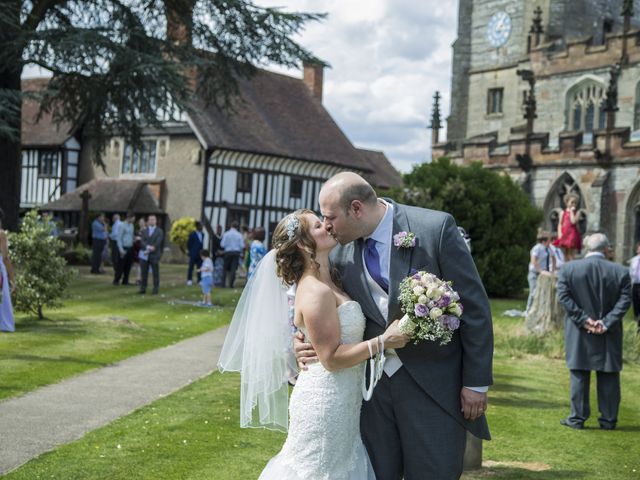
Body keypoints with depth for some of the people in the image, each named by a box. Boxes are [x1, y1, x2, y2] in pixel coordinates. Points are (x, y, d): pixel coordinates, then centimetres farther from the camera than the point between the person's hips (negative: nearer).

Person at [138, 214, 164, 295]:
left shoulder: (159, 231, 6)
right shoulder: (144, 231, 15)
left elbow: (158, 242, -6)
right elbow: (142, 241, 0)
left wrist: (149, 250, -15)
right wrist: (148, 247, -20)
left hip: (154, 255, -3)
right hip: (144, 255, 3)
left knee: (155, 273, -2)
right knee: (144, 273, 3)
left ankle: (155, 289, 2)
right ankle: (143, 288, 8)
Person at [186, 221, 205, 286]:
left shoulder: (202, 234, 10)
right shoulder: (192, 234, -7)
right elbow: (188, 244, -4)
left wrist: (201, 251, 11)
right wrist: (190, 252, 0)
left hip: (200, 254, 5)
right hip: (193, 254, -5)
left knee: (199, 268, 4)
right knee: (191, 267, 0)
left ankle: (199, 280, 7)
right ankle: (189, 280, 4)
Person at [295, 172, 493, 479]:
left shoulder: (436, 227, -13)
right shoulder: (341, 253, 1)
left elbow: (474, 306, -9)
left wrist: (476, 382, -9)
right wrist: (304, 342, -8)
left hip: (433, 384, -4)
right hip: (373, 384, 4)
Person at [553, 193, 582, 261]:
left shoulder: (576, 212, 1)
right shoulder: (563, 213, 10)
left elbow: (573, 221, -16)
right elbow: (560, 224, 9)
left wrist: (571, 211, -8)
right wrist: (559, 233, -5)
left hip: (572, 233, -3)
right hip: (564, 234, 3)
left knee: (571, 254, -3)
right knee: (564, 254, 6)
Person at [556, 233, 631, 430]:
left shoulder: (569, 268, -4)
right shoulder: (621, 272, -3)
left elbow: (563, 296, -9)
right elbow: (624, 301, -8)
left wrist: (583, 320, -9)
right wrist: (606, 323, -11)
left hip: (579, 334, 0)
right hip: (609, 336, 0)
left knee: (579, 375, 8)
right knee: (609, 376, 9)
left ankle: (577, 418, 11)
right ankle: (608, 420, 14)